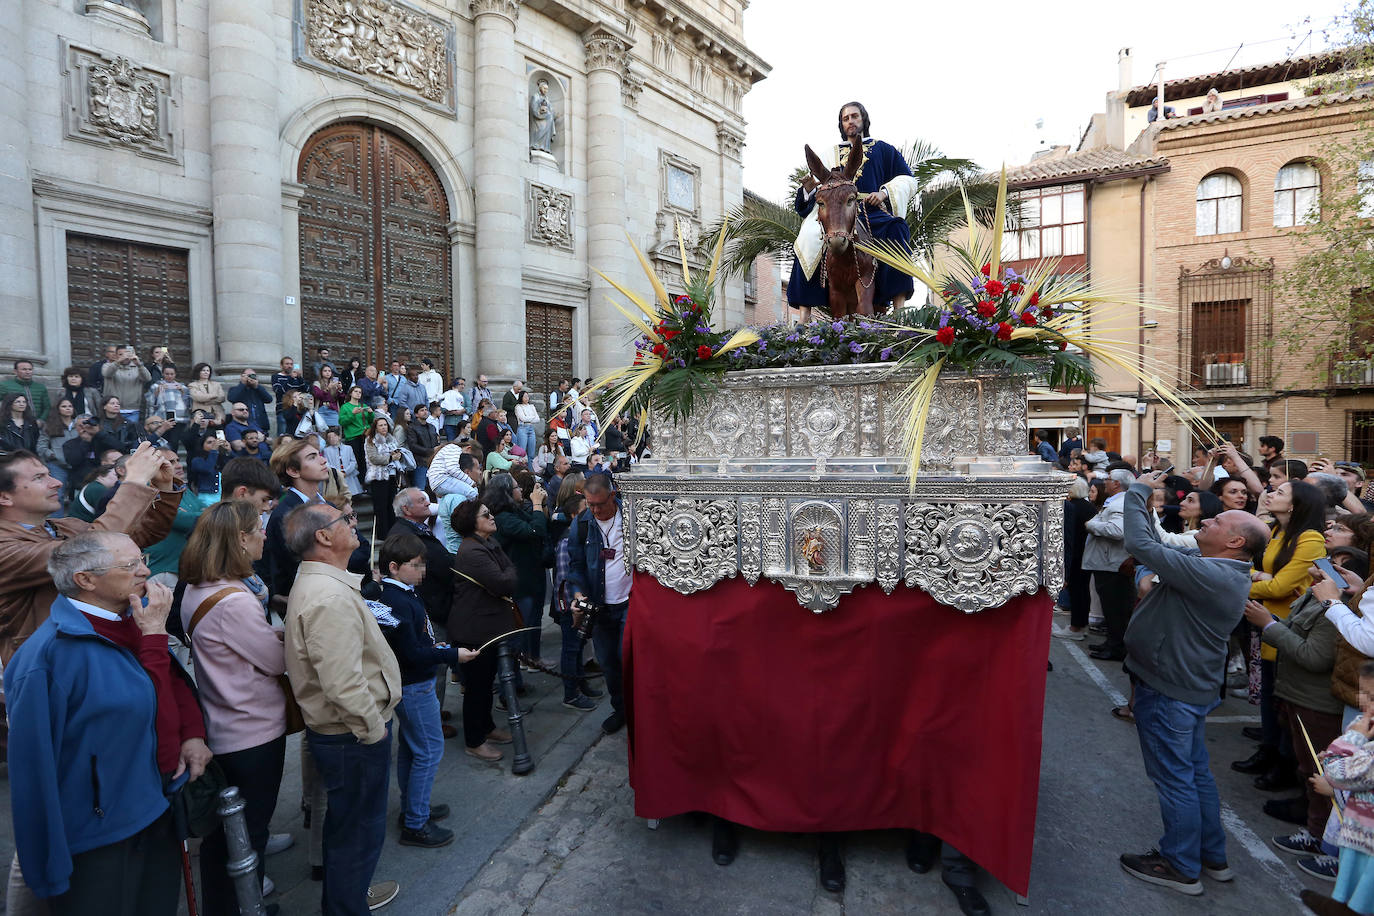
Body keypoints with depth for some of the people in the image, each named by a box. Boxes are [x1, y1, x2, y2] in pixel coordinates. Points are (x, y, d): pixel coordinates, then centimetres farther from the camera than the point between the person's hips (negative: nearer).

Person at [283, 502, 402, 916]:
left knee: (346, 824, 28)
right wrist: (373, 730, -20)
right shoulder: (330, 598, -29)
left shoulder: (316, 583, 7)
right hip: (354, 737, -11)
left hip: (337, 730, 11)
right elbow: (343, 684, -35)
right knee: (359, 830, 9)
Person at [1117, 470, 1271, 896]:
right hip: (1192, 685, 10)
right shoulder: (1223, 570, 4)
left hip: (1169, 690, -10)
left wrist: (1137, 490, -18)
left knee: (1174, 778, 5)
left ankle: (1181, 867, 21)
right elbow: (1159, 547, 11)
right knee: (1195, 772, 22)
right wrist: (1143, 502, 4)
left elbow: (1142, 545, -31)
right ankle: (1212, 857, 36)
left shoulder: (1210, 574, -27)